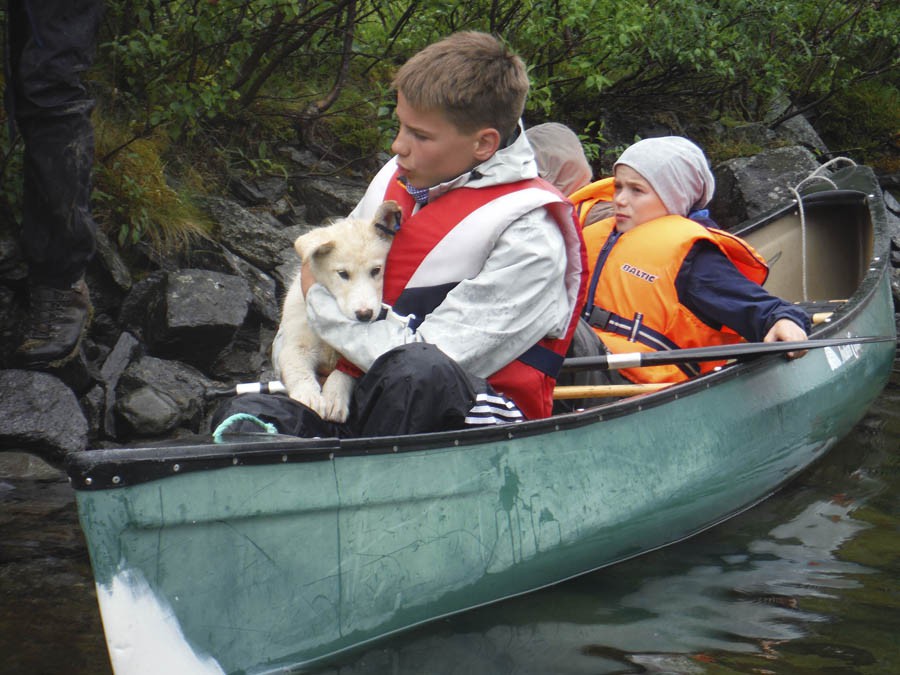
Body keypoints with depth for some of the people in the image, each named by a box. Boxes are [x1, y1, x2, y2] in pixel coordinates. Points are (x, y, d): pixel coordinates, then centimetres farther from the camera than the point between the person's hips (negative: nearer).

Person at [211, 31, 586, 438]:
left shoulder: (527, 234, -11)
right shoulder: (396, 179, 12)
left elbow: (426, 363, -19)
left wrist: (320, 297, -6)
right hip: (366, 405, 6)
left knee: (419, 371, -39)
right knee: (246, 415, -20)